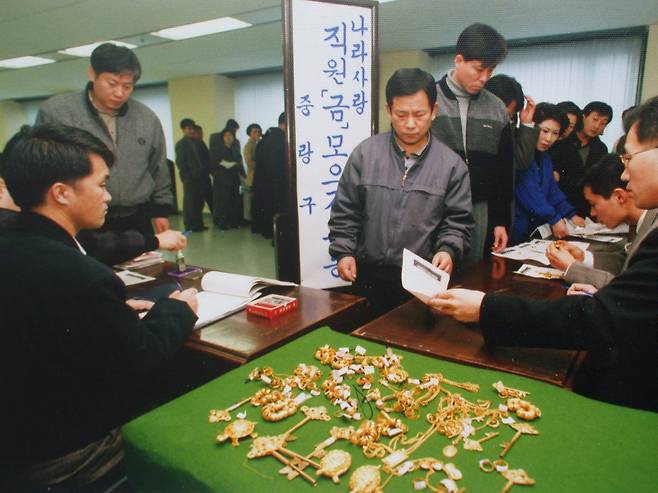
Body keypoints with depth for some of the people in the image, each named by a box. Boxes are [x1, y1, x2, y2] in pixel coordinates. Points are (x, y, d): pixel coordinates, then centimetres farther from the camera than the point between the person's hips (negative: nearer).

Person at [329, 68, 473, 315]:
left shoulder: (452, 164, -1)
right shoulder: (365, 153, -1)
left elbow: (457, 221, 3)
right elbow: (345, 212, 4)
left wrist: (448, 250, -14)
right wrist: (344, 252, -4)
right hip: (368, 276, 1)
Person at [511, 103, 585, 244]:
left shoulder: (545, 158, 15)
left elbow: (552, 190, 13)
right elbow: (527, 191, -21)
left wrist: (571, 215, 1)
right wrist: (554, 219, -22)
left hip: (535, 229, 8)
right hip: (514, 228, -8)